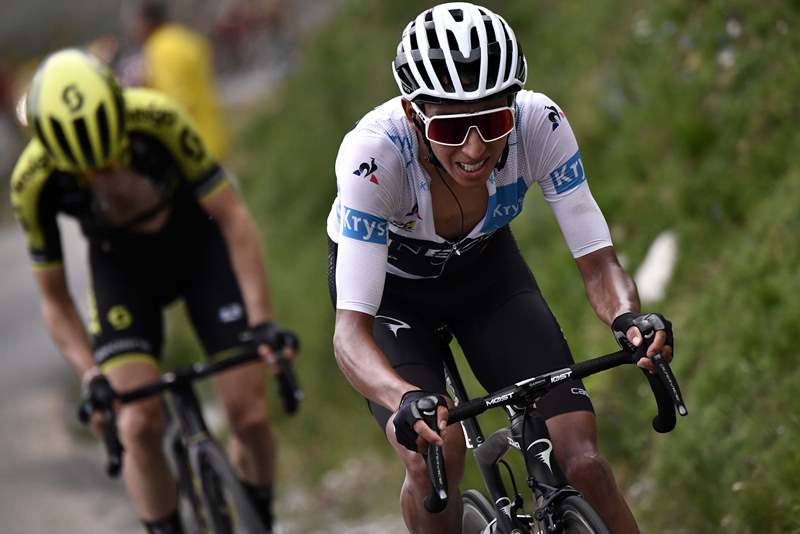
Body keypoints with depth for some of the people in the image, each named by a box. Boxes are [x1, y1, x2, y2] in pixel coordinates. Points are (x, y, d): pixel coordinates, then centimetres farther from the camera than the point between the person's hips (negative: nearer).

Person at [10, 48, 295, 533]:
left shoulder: (158, 120, -35)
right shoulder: (33, 183, -29)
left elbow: (232, 215, -24)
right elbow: (55, 299, -14)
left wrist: (262, 320, -29)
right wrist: (92, 378, -26)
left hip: (200, 247, -1)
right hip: (123, 268, 1)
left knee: (250, 416, -8)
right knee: (141, 425, -18)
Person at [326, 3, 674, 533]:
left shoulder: (539, 125, -31)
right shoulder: (374, 151, -38)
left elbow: (598, 261, -26)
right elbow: (351, 330, -41)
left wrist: (628, 318, -48)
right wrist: (405, 400, -61)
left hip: (485, 268, 2)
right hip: (389, 283, -2)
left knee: (580, 456, -15)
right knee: (434, 454, -27)